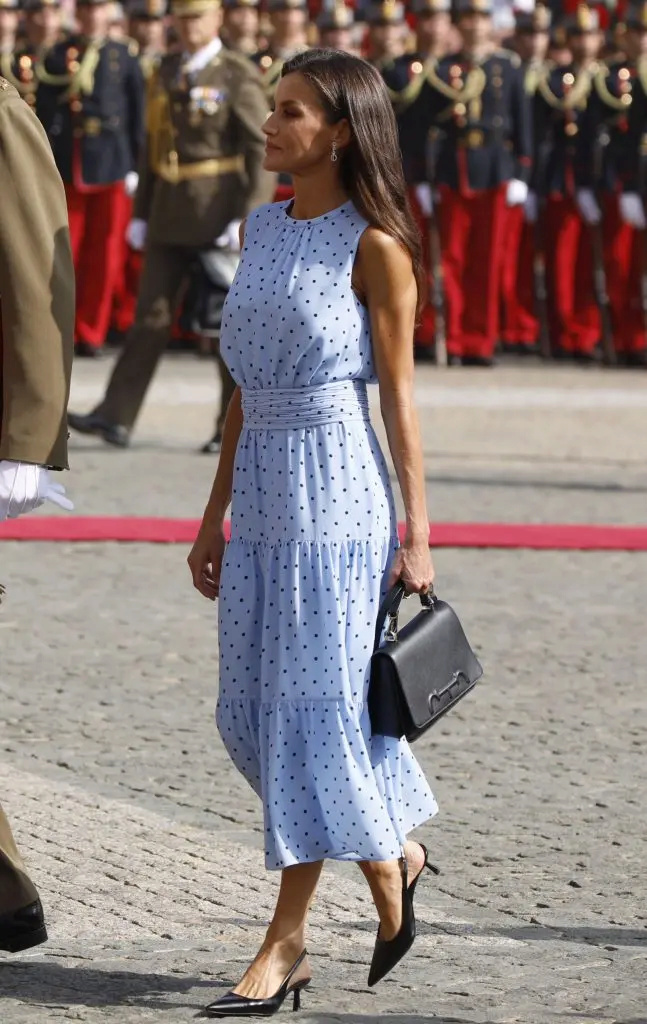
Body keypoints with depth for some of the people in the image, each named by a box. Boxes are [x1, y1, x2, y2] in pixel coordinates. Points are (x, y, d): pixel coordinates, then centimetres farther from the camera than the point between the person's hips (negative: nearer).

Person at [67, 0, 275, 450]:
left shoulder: (239, 75, -8)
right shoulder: (167, 72, 12)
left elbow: (263, 152, -12)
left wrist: (249, 219, -19)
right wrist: (141, 213, 13)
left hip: (218, 217, -6)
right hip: (169, 217, 6)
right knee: (151, 314, 3)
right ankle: (117, 417, -1)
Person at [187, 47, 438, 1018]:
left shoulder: (374, 246, -8)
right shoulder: (260, 230, 12)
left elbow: (399, 394, -6)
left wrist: (417, 533, -7)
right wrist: (215, 514, 16)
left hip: (336, 491, -8)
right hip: (262, 487, 8)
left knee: (315, 706, -5)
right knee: (252, 711, 10)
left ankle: (285, 943, 0)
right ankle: (394, 856, 29)